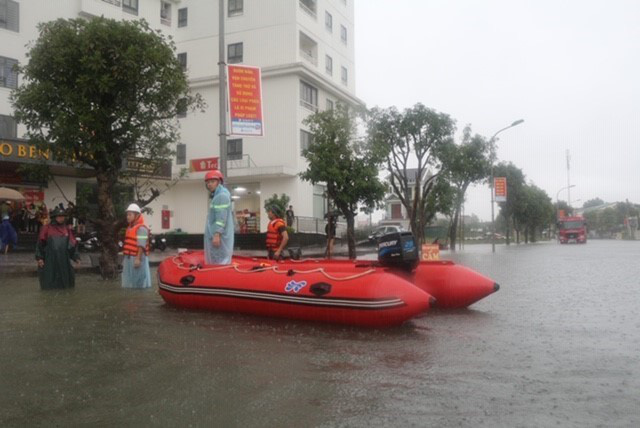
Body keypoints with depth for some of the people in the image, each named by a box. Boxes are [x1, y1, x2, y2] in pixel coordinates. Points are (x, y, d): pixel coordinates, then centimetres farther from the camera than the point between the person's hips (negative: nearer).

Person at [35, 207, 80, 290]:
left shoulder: (67, 229, 10)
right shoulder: (46, 228, 0)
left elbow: (72, 244, 11)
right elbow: (40, 244, -1)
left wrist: (76, 257, 5)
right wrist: (39, 257, -7)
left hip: (63, 260, 3)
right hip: (49, 260, -3)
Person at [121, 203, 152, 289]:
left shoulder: (141, 228, -14)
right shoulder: (130, 227, 17)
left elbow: (141, 246, -21)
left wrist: (138, 259, -26)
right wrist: (125, 257, 20)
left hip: (137, 258, -10)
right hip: (129, 258, 10)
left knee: (139, 281, -5)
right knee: (129, 281, 14)